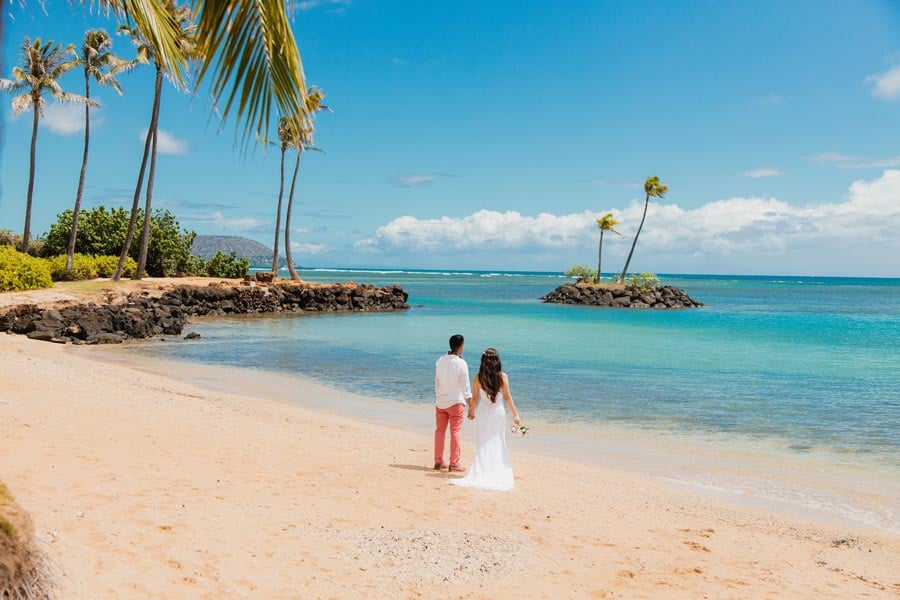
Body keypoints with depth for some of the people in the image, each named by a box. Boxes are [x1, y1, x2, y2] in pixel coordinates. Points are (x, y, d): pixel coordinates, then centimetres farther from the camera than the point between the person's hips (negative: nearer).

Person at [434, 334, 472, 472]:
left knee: (439, 431, 13)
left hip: (440, 402, 5)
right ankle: (454, 463, 3)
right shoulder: (461, 363, -13)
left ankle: (438, 461, 19)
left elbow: (436, 382, 8)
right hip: (455, 402, -5)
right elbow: (465, 386, -10)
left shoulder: (440, 361, 2)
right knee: (455, 432, 2)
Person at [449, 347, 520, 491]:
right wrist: (515, 414, 0)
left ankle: (482, 472, 5)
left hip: (484, 413, 1)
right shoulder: (503, 376, -10)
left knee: (483, 443, 9)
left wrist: (471, 410, 16)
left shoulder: (478, 377, -7)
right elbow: (507, 397, -7)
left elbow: (475, 397, -1)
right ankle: (499, 472, 13)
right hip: (498, 412, -1)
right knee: (498, 442, 10)